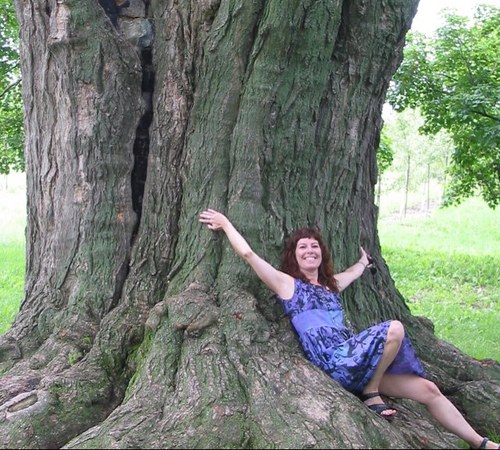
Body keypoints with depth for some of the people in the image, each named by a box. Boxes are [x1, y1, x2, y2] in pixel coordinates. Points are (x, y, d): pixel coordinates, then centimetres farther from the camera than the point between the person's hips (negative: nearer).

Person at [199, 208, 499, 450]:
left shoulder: (330, 284, 23)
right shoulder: (288, 284, 2)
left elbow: (356, 271, 45)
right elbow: (248, 254, -5)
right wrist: (225, 223, 3)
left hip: (353, 358, 7)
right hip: (335, 361, -7)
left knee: (427, 389, 2)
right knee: (394, 329, -25)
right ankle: (371, 395, -9)